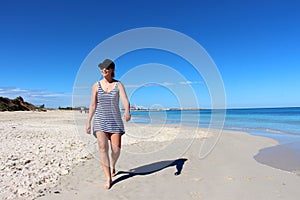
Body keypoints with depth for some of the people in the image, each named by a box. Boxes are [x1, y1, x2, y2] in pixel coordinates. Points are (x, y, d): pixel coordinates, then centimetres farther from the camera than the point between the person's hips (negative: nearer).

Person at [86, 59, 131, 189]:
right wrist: (88, 122, 4)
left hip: (115, 120, 0)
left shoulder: (119, 85, 0)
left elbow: (125, 101, -16)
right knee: (102, 148, -13)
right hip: (100, 120, 1)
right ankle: (108, 179, -2)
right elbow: (92, 105, 6)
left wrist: (127, 111, -37)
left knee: (116, 149, -1)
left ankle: (112, 165, 35)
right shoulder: (96, 85, 4)